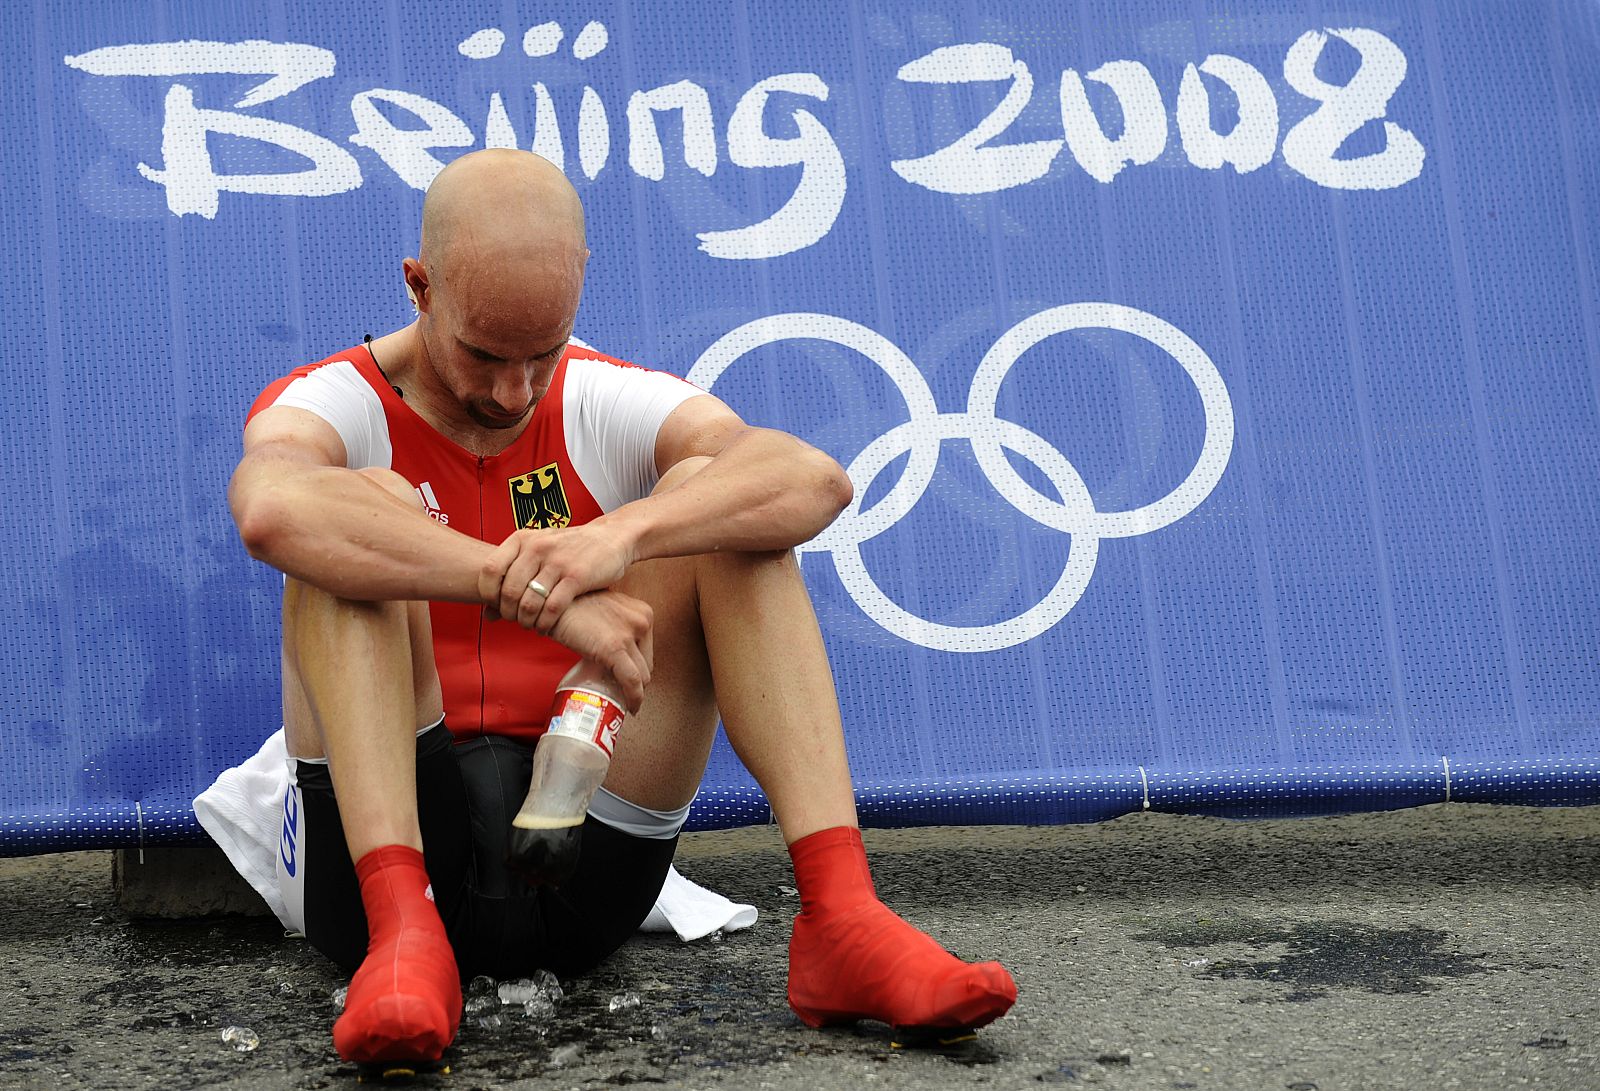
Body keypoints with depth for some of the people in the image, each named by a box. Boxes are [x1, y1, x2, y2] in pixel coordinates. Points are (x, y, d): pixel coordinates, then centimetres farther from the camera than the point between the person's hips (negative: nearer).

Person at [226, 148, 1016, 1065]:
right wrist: (541, 594, -38)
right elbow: (269, 511, -30)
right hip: (378, 852, -2)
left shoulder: (612, 406, 6)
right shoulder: (332, 405, -2)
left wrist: (623, 534, -34)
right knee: (364, 507, -21)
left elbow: (816, 481, -15)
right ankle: (402, 937, -36)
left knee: (706, 498, -13)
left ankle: (840, 919, -27)